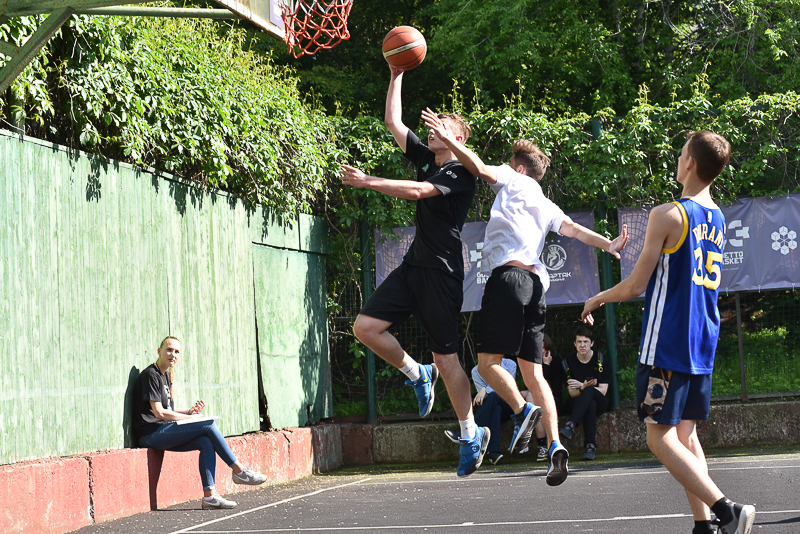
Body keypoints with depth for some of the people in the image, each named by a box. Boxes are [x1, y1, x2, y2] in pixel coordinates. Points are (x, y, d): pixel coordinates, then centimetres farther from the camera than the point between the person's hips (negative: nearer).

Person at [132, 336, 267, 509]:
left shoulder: (166, 375, 20)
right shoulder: (150, 375, -9)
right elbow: (159, 412, -15)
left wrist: (189, 412, 4)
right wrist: (190, 417, -9)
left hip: (163, 433, 9)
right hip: (151, 434, -9)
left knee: (207, 443, -12)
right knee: (209, 424, -17)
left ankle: (209, 495, -16)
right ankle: (238, 471, -9)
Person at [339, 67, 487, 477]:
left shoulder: (461, 172, -9)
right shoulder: (425, 160, 14)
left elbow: (417, 191, -24)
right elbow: (393, 121, 17)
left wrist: (368, 181, -28)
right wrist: (397, 74, 13)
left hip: (442, 271, -8)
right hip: (413, 266, 8)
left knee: (446, 357, -4)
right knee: (365, 327, -5)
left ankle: (471, 434, 10)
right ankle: (417, 375, 17)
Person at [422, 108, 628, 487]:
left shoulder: (514, 181, 11)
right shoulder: (545, 205, 28)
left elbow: (480, 169, -4)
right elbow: (572, 228, 13)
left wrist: (449, 140, -3)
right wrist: (608, 244, 6)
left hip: (509, 274, -7)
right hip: (536, 283, 7)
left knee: (488, 361, -8)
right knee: (533, 372, 3)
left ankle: (522, 410, -28)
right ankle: (555, 445, -10)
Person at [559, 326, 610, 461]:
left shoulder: (600, 359, -3)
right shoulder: (569, 361, 0)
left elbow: (603, 390, -9)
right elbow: (572, 393, -5)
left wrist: (581, 386, -24)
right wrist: (584, 387, -29)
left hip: (599, 403, -1)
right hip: (576, 404, 1)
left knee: (589, 390, -37)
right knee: (591, 404, -37)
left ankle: (571, 425, -53)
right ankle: (590, 446, -47)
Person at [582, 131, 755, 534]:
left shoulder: (667, 215, -13)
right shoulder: (718, 219, 12)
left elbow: (636, 286, -12)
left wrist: (597, 299, 6)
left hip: (666, 345, -8)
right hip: (703, 346, 8)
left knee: (661, 438, -6)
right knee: (686, 435, 13)